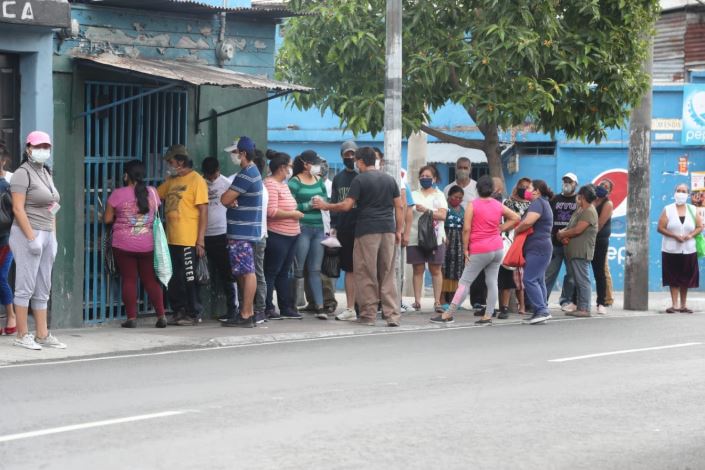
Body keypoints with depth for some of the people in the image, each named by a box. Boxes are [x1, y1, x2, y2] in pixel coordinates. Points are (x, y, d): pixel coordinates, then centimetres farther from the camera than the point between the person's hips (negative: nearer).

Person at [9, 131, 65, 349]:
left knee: (43, 289, 9)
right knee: (26, 286, -5)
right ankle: (22, 335, -1)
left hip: (46, 235, 8)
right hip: (28, 234, -8)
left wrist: (53, 238, 13)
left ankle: (42, 335, 12)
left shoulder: (46, 173, 17)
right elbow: (18, 209, -15)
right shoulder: (23, 173, -8)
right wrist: (32, 238, -19)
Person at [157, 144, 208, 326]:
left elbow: (203, 211, -11)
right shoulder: (171, 181, 14)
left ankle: (194, 314, 8)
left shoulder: (196, 180, -8)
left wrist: (201, 240, -15)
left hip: (188, 240, -7)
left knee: (189, 278, -1)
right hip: (172, 239, 7)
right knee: (173, 279, 12)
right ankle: (179, 312, 21)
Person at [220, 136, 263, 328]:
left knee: (247, 272, -9)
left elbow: (225, 200, -17)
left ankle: (245, 315, -9)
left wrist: (230, 199, 5)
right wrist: (233, 200, -7)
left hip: (242, 233, -10)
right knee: (245, 273, 13)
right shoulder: (252, 171, 18)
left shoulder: (246, 175, -16)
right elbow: (230, 200, 15)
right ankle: (248, 312, 17)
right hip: (245, 231, 10)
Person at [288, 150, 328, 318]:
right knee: (298, 269, 0)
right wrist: (309, 205, -16)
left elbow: (326, 200, 15)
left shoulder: (319, 181, 13)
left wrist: (321, 202, -6)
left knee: (315, 270, 5)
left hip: (318, 228, 6)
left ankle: (320, 306, 3)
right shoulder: (295, 182, -5)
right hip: (302, 228, -6)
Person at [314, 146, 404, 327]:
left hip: (367, 230, -5)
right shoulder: (389, 179, 13)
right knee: (388, 274, 6)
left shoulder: (360, 180, -3)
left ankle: (368, 314, 4)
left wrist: (325, 206, 6)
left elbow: (346, 206, -7)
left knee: (366, 275, 2)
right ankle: (392, 315, 1)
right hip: (388, 230, 5)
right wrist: (398, 230, 15)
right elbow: (399, 206, 11)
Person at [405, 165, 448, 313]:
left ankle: (437, 302, 0)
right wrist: (406, 233, -8)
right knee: (418, 270, 1)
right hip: (416, 238, 1)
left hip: (435, 238, -1)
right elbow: (409, 215, 2)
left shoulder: (439, 196, 8)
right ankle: (417, 301, 2)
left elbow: (443, 215, -5)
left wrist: (426, 210, -15)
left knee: (435, 270, -1)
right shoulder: (414, 195, 11)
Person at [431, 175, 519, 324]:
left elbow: (466, 229, -13)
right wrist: (500, 229, 13)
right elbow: (515, 218, 17)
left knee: (465, 282, -2)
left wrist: (465, 249, -6)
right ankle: (488, 316, 6)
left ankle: (449, 314, -1)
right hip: (498, 248, 5)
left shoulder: (473, 205, -8)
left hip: (480, 250, -5)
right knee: (492, 281, 6)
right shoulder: (498, 205, 7)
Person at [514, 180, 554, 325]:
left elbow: (528, 222, -25)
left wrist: (516, 230, -8)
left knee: (530, 280, -14)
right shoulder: (544, 203, 23)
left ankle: (542, 310, -18)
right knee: (538, 280, 10)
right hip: (540, 247, 11)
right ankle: (542, 311, 10)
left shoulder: (538, 203, -10)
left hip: (537, 248, -11)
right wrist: (519, 230, 7)